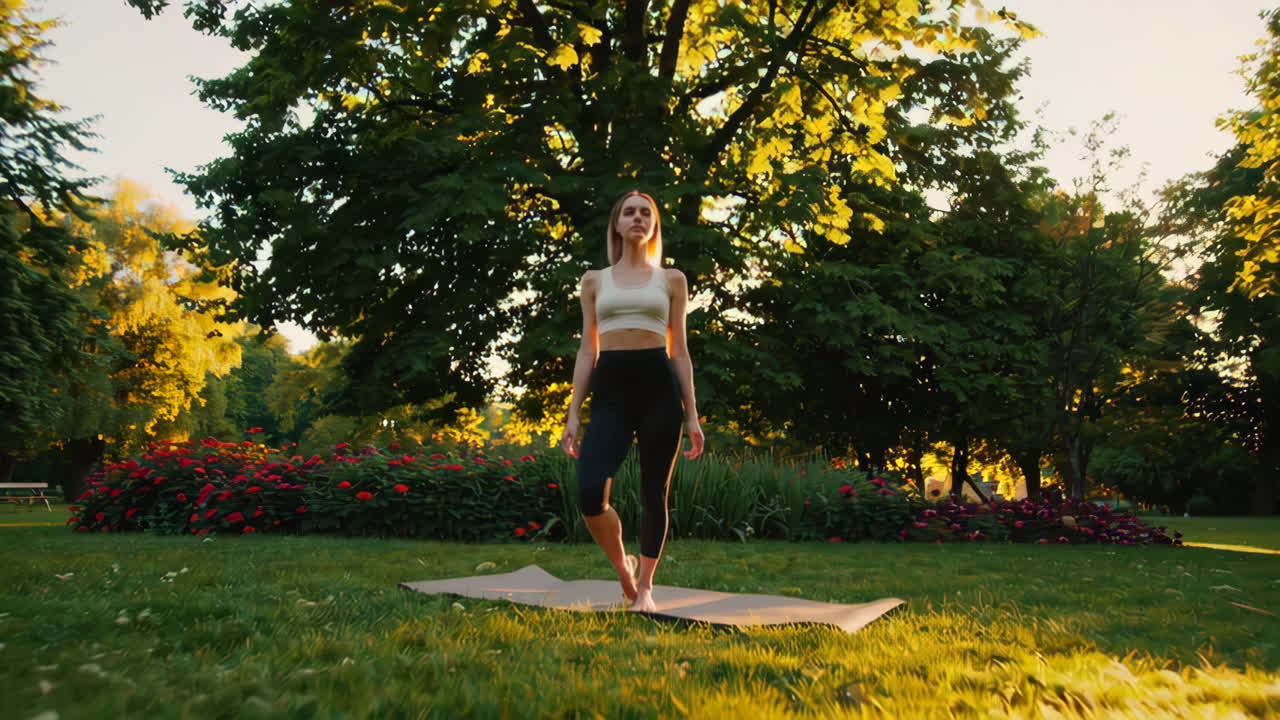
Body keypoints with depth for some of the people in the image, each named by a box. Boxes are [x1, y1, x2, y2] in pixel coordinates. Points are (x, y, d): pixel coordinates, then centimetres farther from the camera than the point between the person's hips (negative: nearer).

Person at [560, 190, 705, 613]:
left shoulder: (671, 279, 12)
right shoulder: (595, 281, 15)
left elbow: (679, 350, 10)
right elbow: (587, 350, 12)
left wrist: (692, 416, 5)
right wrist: (572, 414, 6)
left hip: (658, 384, 0)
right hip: (610, 387, 1)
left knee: (654, 493, 4)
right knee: (590, 492, -14)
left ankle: (645, 586, 22)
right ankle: (622, 566, 15)